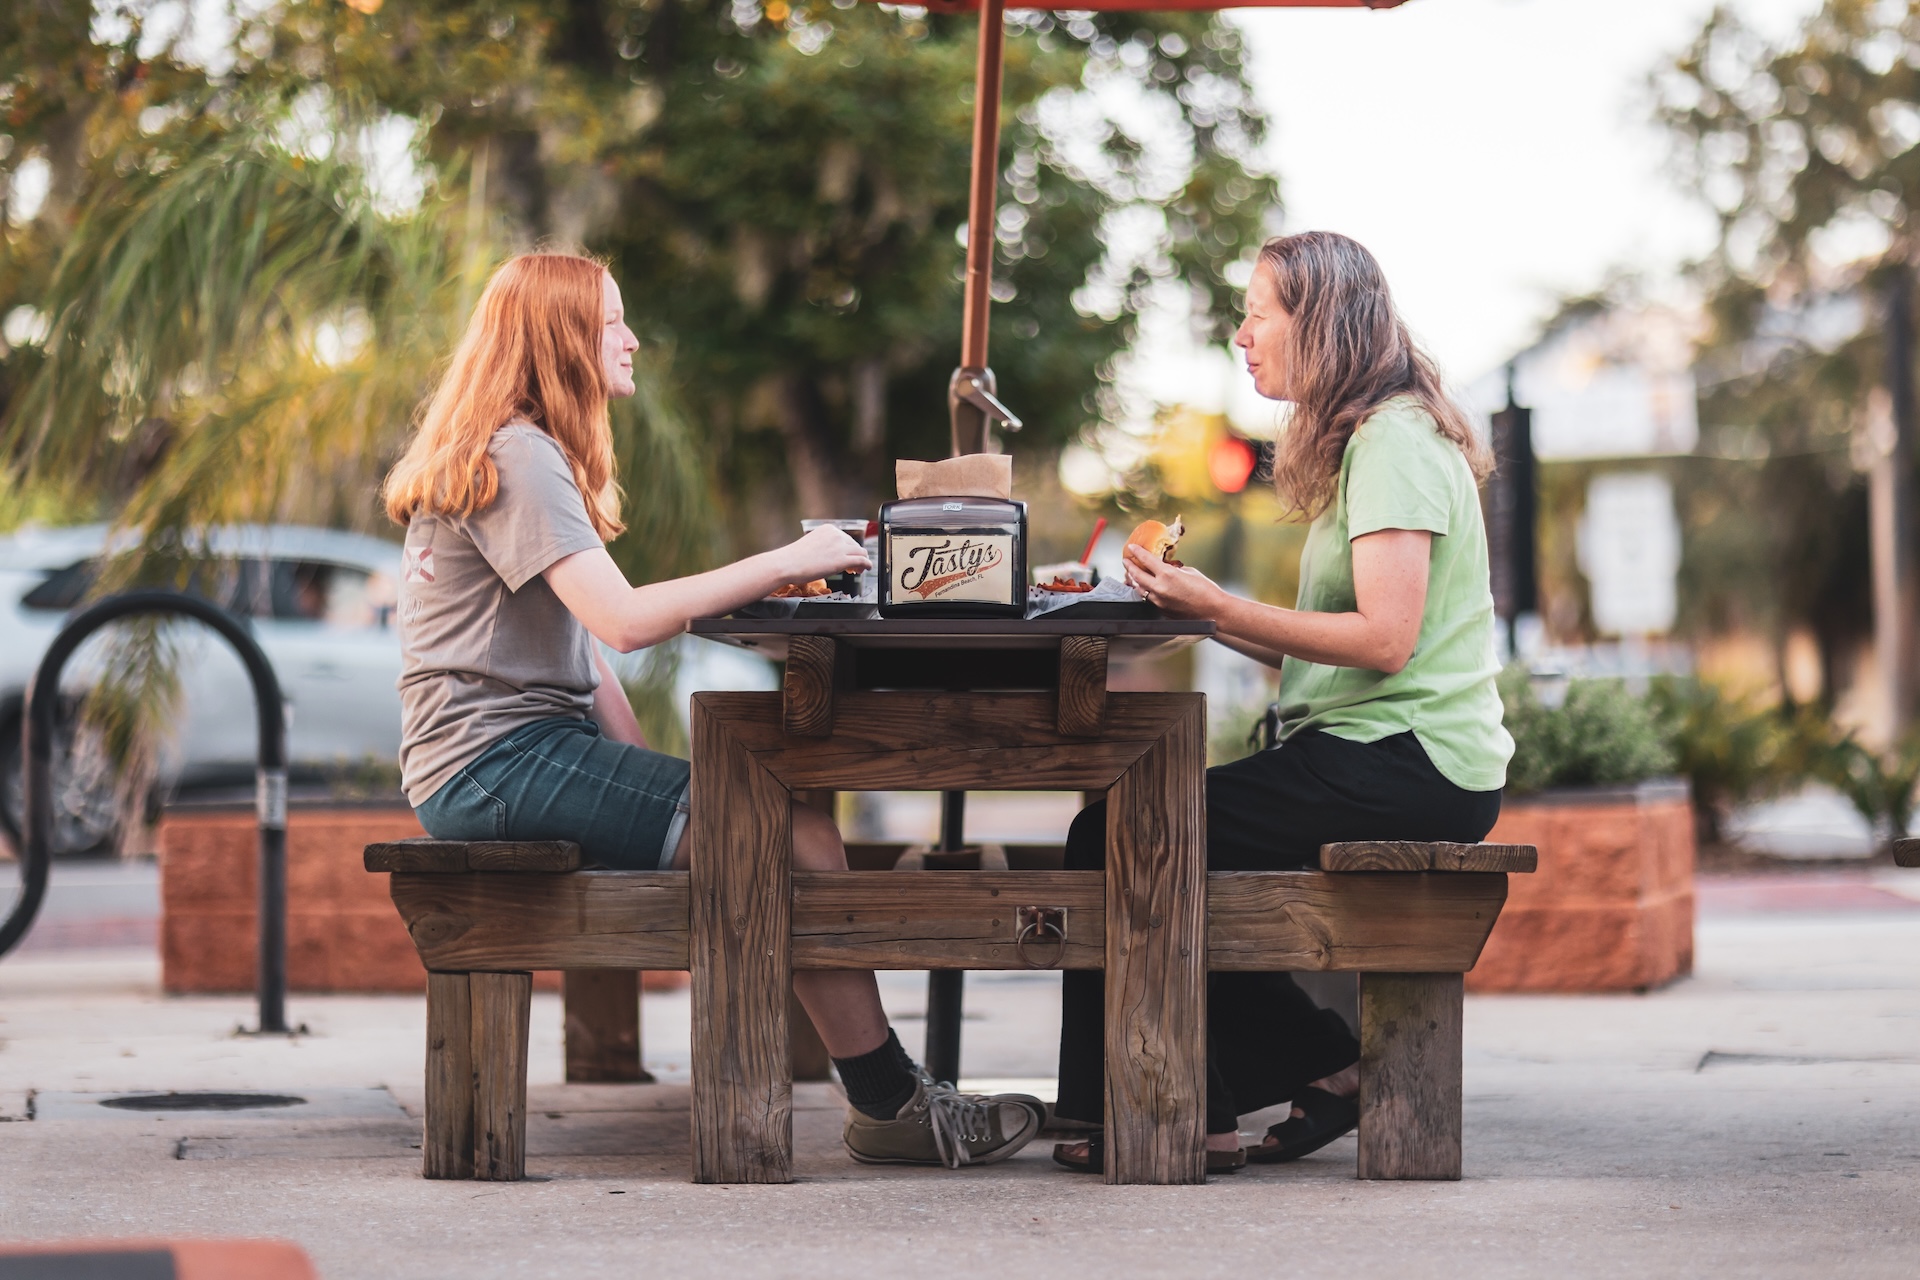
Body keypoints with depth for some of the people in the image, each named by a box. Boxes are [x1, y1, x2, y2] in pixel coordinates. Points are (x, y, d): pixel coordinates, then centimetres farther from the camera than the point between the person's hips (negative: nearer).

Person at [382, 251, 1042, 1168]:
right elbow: (623, 621, -25)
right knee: (792, 826, -18)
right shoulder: (514, 458, -12)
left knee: (790, 811, -6)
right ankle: (889, 1106, -13)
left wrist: (651, 777, 7)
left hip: (538, 743, 10)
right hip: (496, 760, -10)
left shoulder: (532, 453, 22)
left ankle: (887, 1095, -13)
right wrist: (783, 564, -19)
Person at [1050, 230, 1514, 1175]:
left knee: (1115, 840, -12)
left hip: (1406, 768, -10)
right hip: (1389, 758, 10)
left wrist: (1220, 608, -19)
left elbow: (1384, 638, -22)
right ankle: (1322, 1069, 9)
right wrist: (1201, 610, 5)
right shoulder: (1364, 440, 20)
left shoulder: (1395, 441, -11)